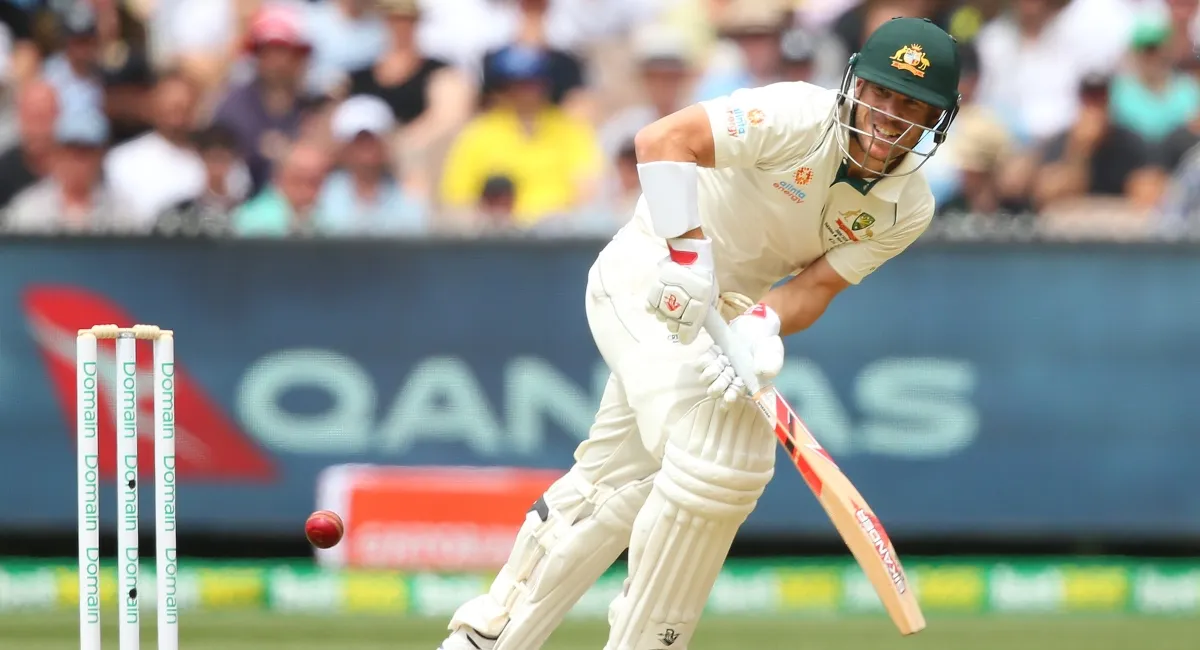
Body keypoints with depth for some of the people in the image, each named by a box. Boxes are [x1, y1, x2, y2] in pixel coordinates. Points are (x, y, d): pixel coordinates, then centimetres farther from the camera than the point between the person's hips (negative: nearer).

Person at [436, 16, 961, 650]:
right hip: (647, 274, -7)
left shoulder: (908, 209, -6)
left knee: (618, 482, 14)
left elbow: (816, 284, -12)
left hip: (725, 307, 8)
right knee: (721, 454, -23)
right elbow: (661, 141, -36)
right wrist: (688, 255, -45)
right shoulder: (798, 118, -26)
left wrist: (763, 327, -32)